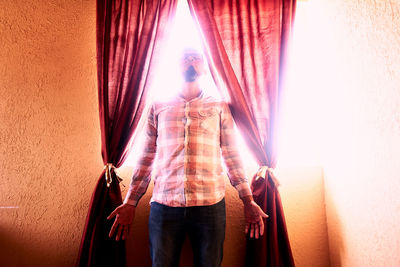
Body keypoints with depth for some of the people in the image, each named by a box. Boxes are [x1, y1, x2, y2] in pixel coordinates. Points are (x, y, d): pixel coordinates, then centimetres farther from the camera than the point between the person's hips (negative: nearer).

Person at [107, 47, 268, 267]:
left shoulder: (219, 107, 10)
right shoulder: (158, 107, 11)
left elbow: (232, 156, 8)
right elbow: (146, 157, 11)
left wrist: (248, 201, 3)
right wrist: (130, 203, 7)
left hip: (210, 205, 0)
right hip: (163, 205, 1)